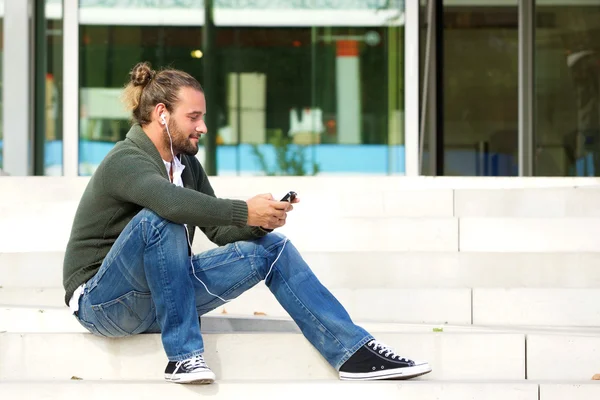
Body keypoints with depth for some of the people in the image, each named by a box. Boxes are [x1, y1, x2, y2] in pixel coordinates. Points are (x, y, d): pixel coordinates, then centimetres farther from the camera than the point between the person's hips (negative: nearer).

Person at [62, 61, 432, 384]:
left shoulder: (186, 164, 10)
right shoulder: (125, 161, -17)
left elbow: (220, 230, 6)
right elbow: (171, 201, -39)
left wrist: (259, 223, -15)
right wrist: (244, 212, -37)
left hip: (160, 294, 8)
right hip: (103, 302, -8)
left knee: (270, 248, -3)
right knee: (158, 219, -36)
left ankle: (354, 351, -9)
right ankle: (183, 356, -32)